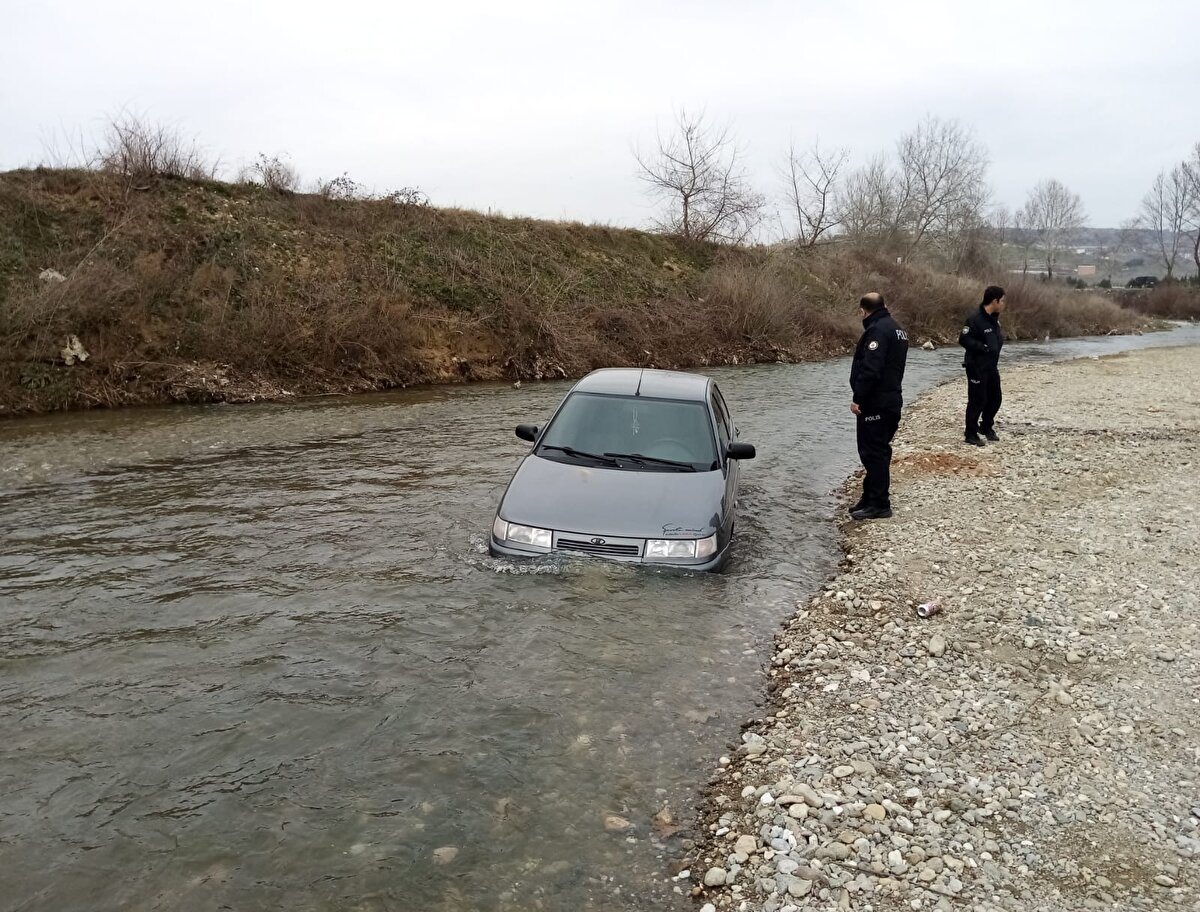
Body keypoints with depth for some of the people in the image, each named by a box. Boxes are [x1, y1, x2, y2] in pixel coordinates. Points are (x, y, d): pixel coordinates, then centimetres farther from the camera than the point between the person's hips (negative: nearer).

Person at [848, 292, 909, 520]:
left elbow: (870, 369, -25)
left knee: (874, 453, -5)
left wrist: (858, 398, -21)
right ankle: (872, 498, 23)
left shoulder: (877, 330, -15)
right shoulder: (895, 328, 17)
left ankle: (879, 504, -2)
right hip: (891, 400, 10)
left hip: (875, 403, -10)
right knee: (879, 452, 15)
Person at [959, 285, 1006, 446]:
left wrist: (999, 339, 4)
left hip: (992, 366, 9)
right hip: (977, 367, -9)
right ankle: (971, 434, 7)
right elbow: (963, 339, -22)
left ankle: (986, 427, 33)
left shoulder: (994, 317, 9)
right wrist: (983, 347, -25)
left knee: (995, 398, 15)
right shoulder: (975, 318, -20)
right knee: (977, 400, -4)